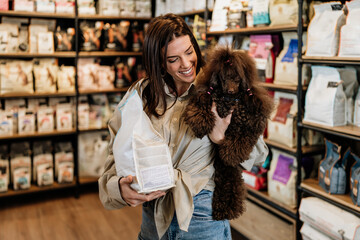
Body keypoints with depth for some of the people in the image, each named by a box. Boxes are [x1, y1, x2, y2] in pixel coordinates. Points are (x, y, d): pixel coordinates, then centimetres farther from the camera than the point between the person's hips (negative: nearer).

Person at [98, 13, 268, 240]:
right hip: (152, 213, 3)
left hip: (202, 215, -2)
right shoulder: (142, 93, -1)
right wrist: (119, 186, -23)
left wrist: (221, 138, -23)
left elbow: (257, 153, -5)